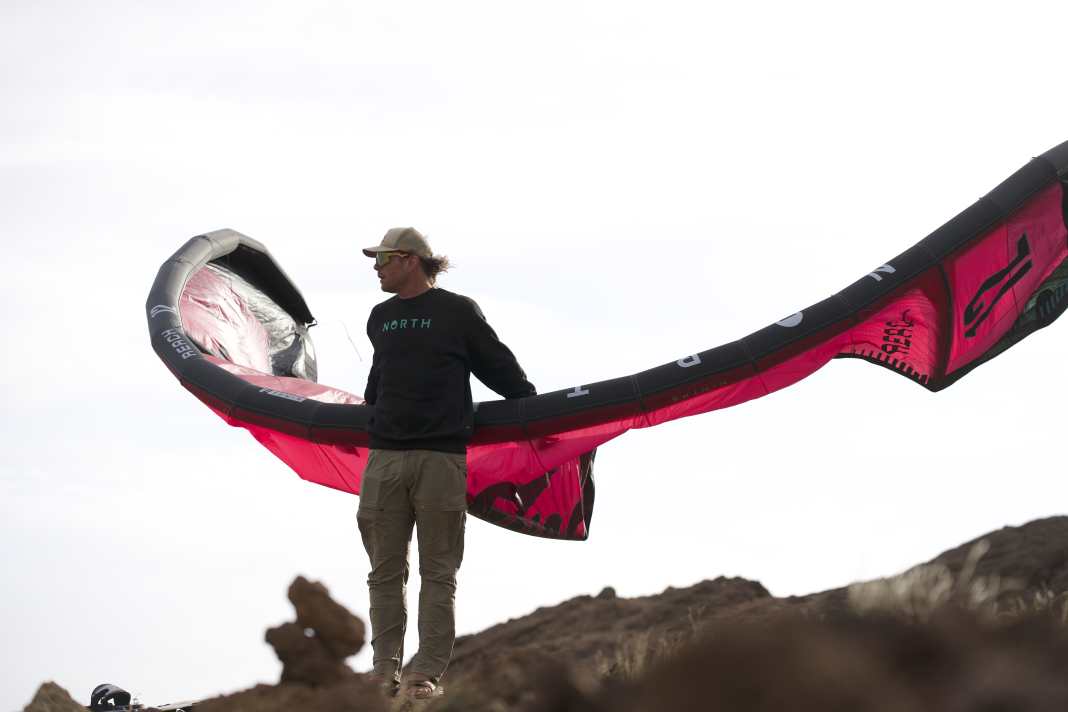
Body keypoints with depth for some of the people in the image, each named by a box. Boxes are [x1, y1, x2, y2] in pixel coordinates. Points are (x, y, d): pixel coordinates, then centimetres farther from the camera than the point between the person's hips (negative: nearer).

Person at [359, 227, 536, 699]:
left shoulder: (458, 312, 0)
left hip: (441, 456, -5)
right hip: (384, 456, 5)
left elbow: (499, 367, 8)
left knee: (438, 573, -1)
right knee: (385, 572, 5)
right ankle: (385, 669, 10)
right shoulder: (380, 318, 16)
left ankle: (428, 672, 0)